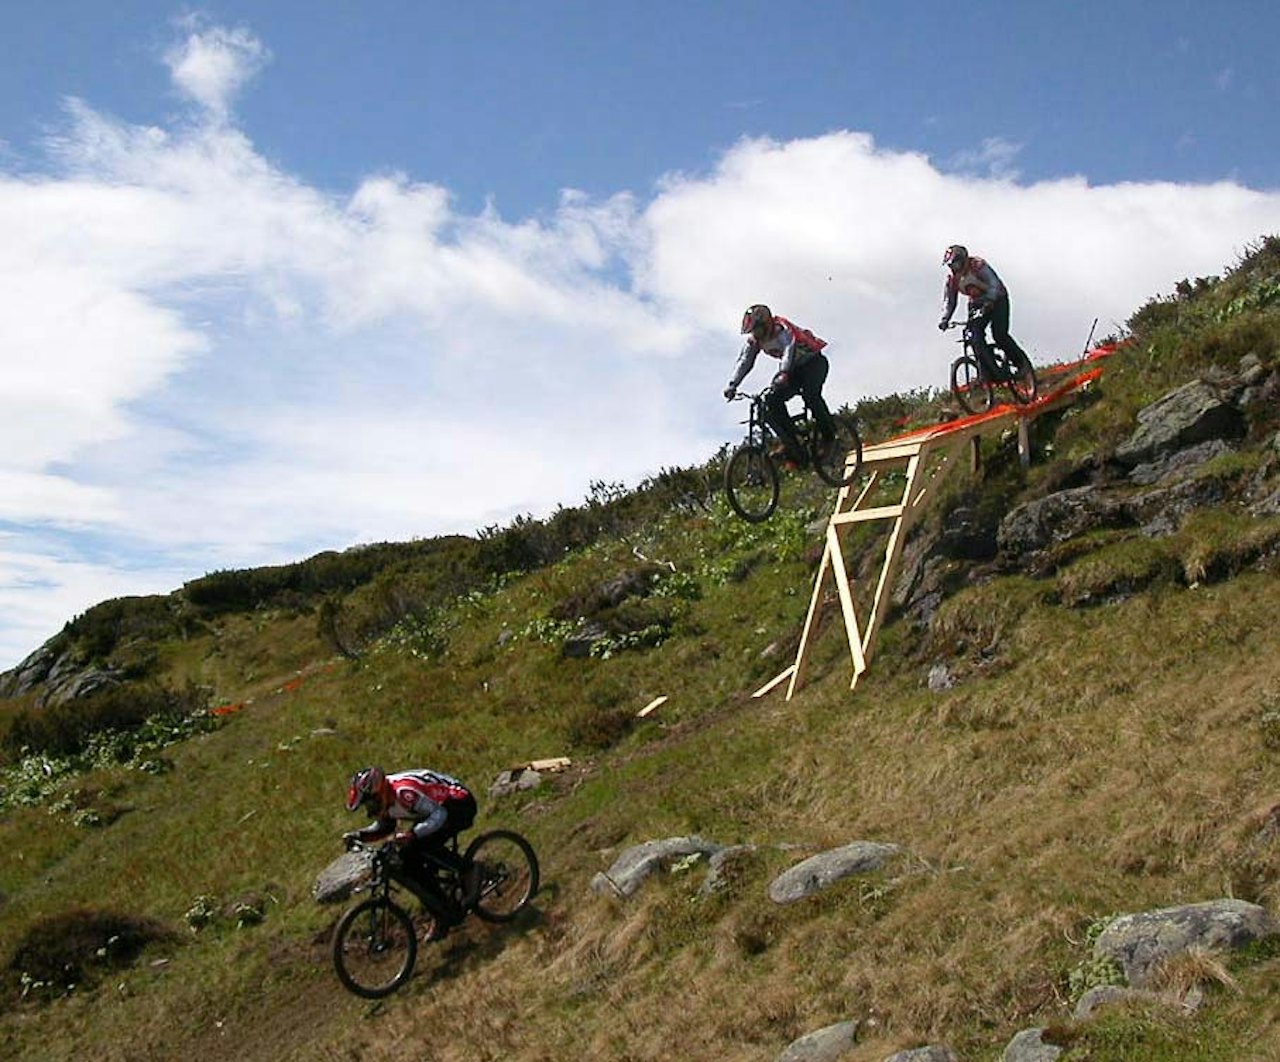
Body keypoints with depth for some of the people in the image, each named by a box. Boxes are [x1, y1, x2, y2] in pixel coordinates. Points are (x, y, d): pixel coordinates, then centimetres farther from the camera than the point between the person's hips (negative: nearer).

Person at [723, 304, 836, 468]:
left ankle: (829, 437, -12)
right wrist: (732, 385, -25)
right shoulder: (754, 340, -6)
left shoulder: (782, 330, -27)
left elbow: (788, 350, -44)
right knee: (772, 401, -15)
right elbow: (744, 362, -11)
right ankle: (795, 452, -15)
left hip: (814, 362, -7)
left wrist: (783, 374, -61)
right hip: (794, 369, 7)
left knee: (810, 394, -35)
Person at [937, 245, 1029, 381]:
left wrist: (987, 304, -49)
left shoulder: (978, 265, -25)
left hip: (997, 299, -5)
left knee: (999, 336, -20)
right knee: (976, 336, -17)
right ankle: (990, 373, -16)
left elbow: (994, 285, -34)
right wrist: (944, 319, -19)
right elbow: (949, 301, -2)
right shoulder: (951, 278, -7)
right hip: (977, 303, 5)